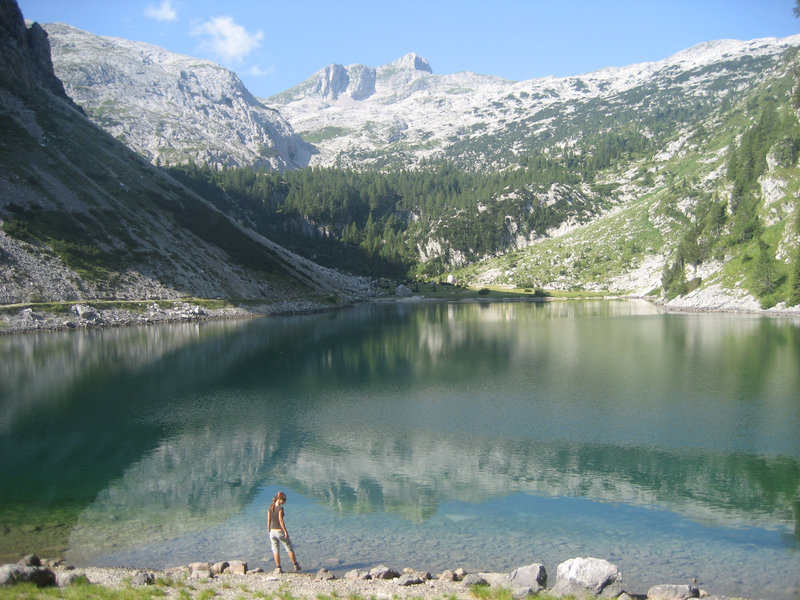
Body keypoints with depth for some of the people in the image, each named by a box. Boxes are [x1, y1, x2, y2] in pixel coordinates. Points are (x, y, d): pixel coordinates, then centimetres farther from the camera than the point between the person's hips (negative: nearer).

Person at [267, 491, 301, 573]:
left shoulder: (270, 507, 1)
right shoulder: (280, 508, -18)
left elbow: (269, 520, 4)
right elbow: (281, 520, -22)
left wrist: (269, 530, 16)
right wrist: (286, 531, -18)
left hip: (273, 531, 5)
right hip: (280, 531, -5)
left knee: (276, 550, 13)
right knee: (290, 549, 11)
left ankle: (278, 568, 12)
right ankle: (296, 566, 18)